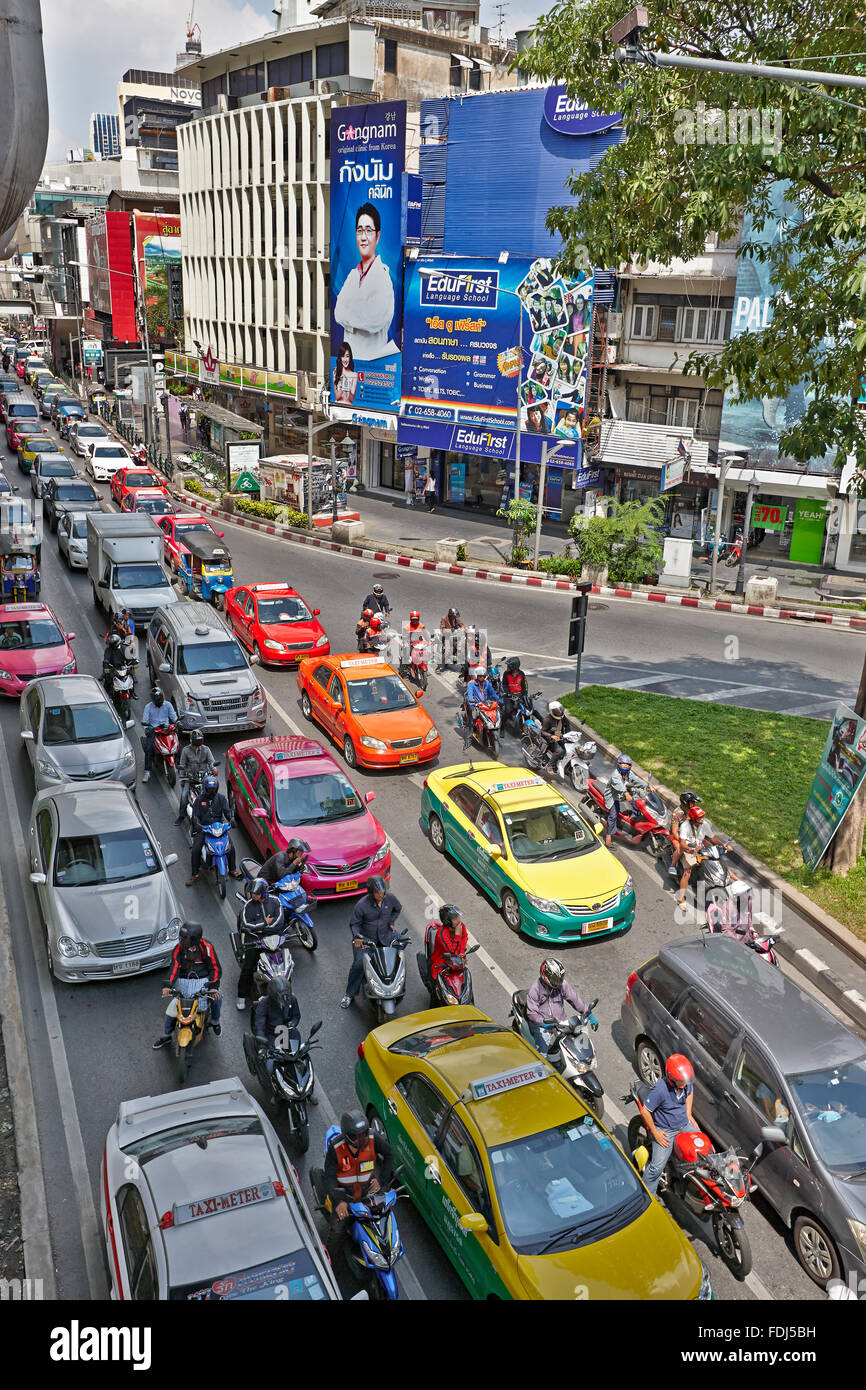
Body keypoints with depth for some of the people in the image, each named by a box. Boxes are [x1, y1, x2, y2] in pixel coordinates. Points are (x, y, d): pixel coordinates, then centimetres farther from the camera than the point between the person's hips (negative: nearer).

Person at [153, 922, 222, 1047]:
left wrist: (214, 986, -25)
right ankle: (166, 1036, 6)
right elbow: (175, 967, -16)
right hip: (184, 981, 1)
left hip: (203, 980, -1)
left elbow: (215, 967, -12)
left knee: (216, 998, -23)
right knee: (173, 1006, -14)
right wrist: (167, 985, -31)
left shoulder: (206, 947, -14)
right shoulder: (179, 947, -9)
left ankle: (215, 1021, 9)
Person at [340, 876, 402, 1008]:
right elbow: (354, 923, -6)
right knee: (359, 963, -21)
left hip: (384, 935, 4)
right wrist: (356, 936, -24)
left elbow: (398, 908, 17)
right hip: (365, 938, -4)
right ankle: (349, 994, -5)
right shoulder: (362, 904, -18)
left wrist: (391, 922, 7)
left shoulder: (390, 898, -8)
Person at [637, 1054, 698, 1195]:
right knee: (658, 1165, -16)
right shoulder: (660, 1089, -31)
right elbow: (645, 1111, -22)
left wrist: (688, 1114, 8)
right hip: (665, 1130, -6)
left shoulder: (687, 1082, -12)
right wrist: (655, 1133, -14)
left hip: (684, 1124, 6)